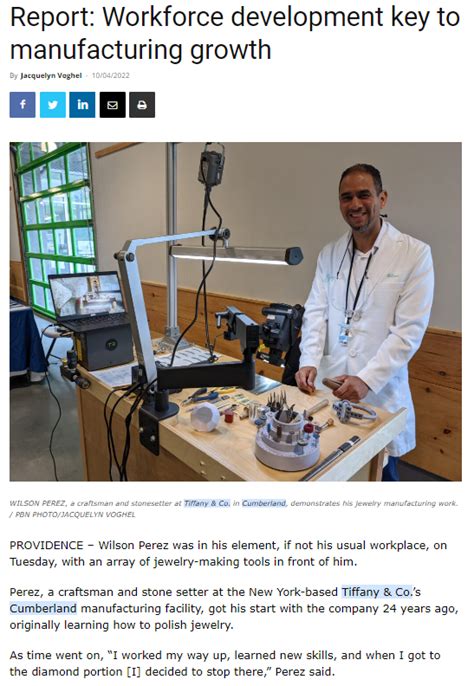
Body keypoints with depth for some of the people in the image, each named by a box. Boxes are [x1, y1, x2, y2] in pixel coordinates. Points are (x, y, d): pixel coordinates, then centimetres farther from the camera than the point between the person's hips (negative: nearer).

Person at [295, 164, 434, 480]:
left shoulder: (415, 253, -6)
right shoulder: (330, 254, 6)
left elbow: (410, 329, -11)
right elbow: (316, 312, 3)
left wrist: (367, 379, -20)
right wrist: (309, 362, -12)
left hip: (380, 393, -3)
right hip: (328, 386, 3)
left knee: (380, 473, 14)